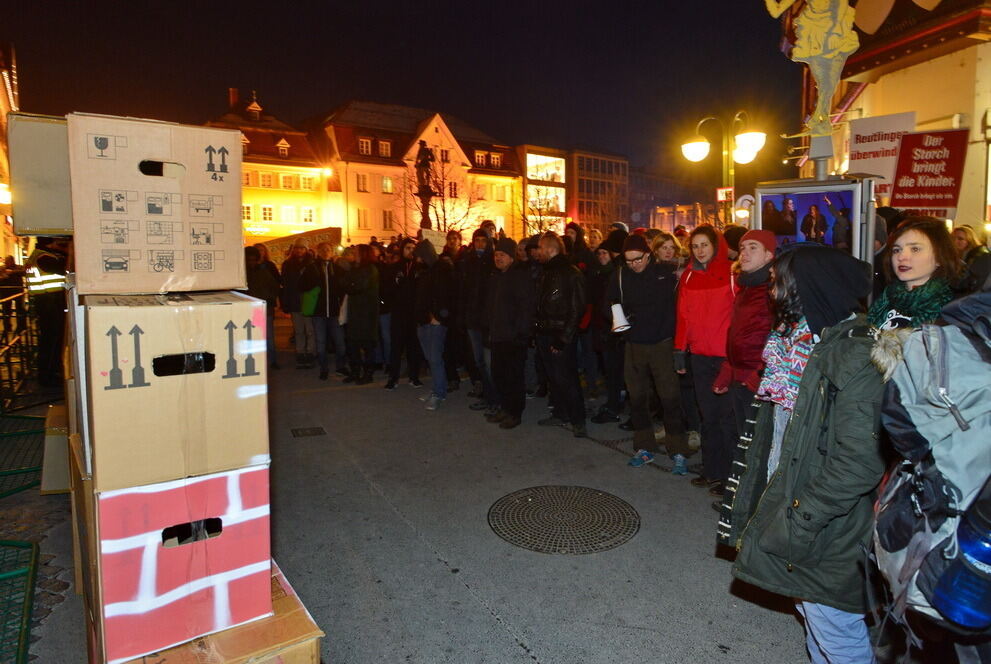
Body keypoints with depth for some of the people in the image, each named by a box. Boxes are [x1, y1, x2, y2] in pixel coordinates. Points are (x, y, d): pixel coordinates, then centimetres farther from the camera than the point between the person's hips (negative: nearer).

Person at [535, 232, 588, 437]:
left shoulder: (572, 274, -12)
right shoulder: (546, 272, 13)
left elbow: (577, 309, -16)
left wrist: (564, 338, -19)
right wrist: (537, 331, 8)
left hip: (562, 336, -8)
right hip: (545, 334, 8)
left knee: (566, 378, -5)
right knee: (554, 376, 15)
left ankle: (578, 420, 5)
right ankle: (560, 413, 27)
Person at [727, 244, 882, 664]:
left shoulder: (854, 354, -22)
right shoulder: (795, 340, 7)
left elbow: (858, 463, -26)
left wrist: (799, 520, -20)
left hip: (829, 533, -8)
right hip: (788, 500, 8)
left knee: (834, 630, 8)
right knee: (813, 617, 24)